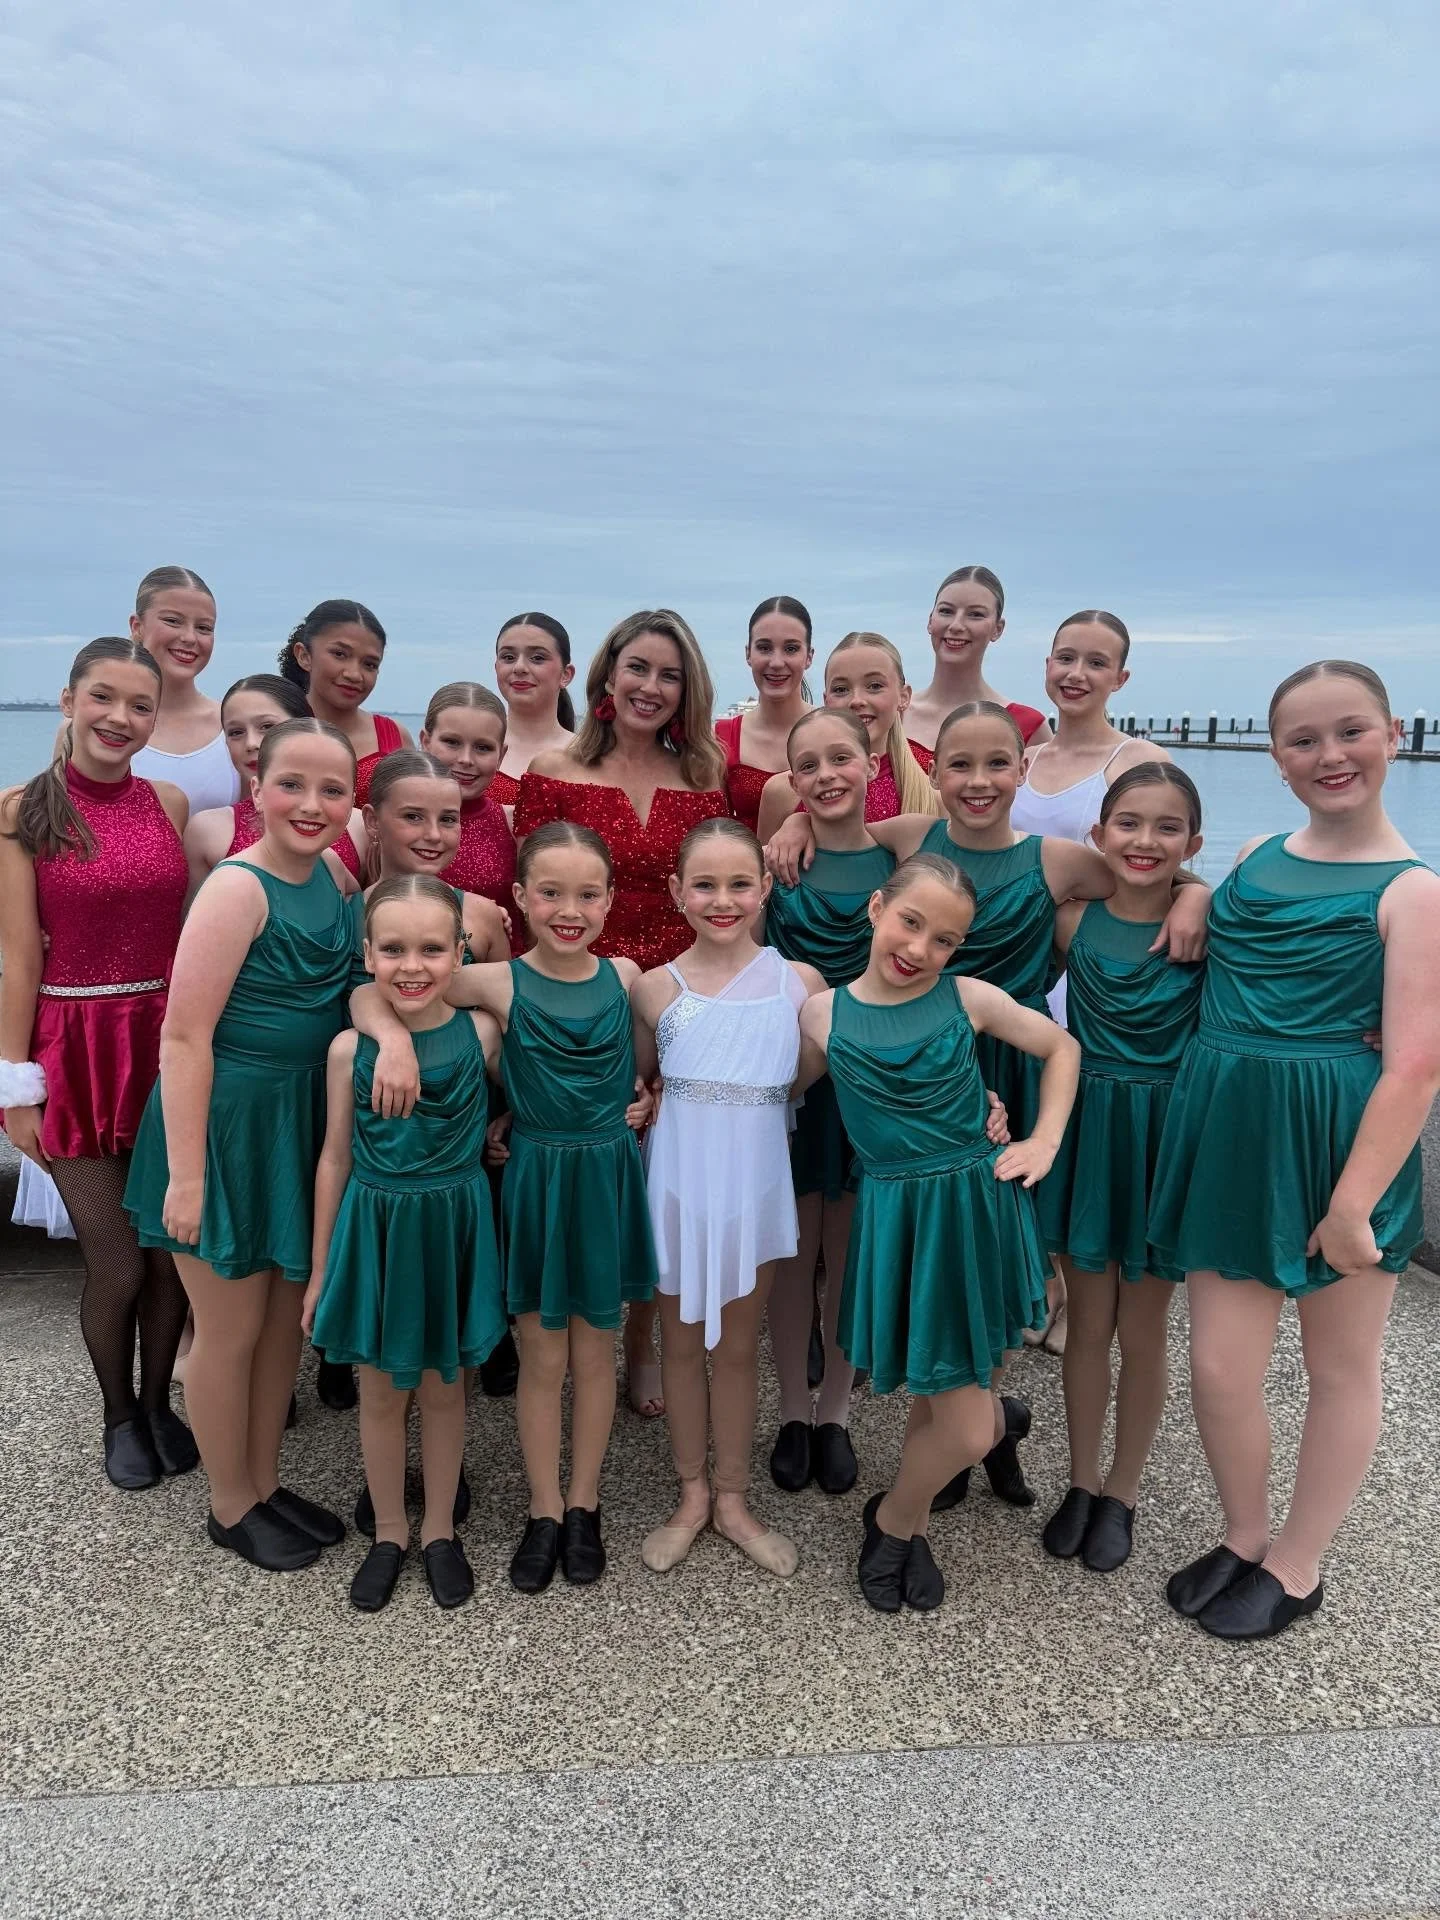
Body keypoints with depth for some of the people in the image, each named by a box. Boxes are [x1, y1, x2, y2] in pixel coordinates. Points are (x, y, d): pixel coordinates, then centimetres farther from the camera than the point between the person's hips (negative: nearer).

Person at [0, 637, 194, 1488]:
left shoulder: (170, 803, 4)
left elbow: (194, 932, 6)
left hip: (167, 1041, 3)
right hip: (76, 1047, -3)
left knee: (172, 1250, 10)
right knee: (117, 1262, 4)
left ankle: (158, 1402, 34)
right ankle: (119, 1415, 31)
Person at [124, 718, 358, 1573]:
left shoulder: (332, 877, 2)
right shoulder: (238, 889, -20)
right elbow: (184, 1036, -20)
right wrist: (185, 1176, -20)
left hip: (302, 1122, 7)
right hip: (228, 1123, -7)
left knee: (287, 1314, 18)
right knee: (231, 1328, 9)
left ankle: (267, 1482, 37)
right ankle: (231, 1506, 30)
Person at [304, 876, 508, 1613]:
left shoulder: (480, 1034, -11)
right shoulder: (349, 1048, -10)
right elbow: (335, 1157, 0)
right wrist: (320, 1268, 4)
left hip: (452, 1228, 0)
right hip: (374, 1228, 0)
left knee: (443, 1387, 15)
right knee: (381, 1392, 14)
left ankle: (439, 1530, 35)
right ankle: (389, 1532, 35)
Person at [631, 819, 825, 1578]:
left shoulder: (800, 983, -6)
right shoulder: (655, 989, -5)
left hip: (755, 1186, 0)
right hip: (678, 1184, 0)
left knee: (738, 1346, 15)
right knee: (681, 1342, 14)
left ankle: (731, 1499, 34)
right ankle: (691, 1494, 34)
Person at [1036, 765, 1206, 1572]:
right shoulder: (1074, 922, -5)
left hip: (1164, 1140, -1)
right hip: (1086, 1133, 2)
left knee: (1142, 1332, 13)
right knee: (1088, 1323, 15)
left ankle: (1123, 1492, 34)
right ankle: (1082, 1482, 35)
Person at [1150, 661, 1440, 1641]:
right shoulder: (1254, 857, 7)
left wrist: (1354, 1202, -19)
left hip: (1340, 1141, -4)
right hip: (1229, 1130, 5)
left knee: (1343, 1367, 16)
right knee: (1219, 1370, 8)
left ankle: (1297, 1567, 36)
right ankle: (1244, 1536, 36)